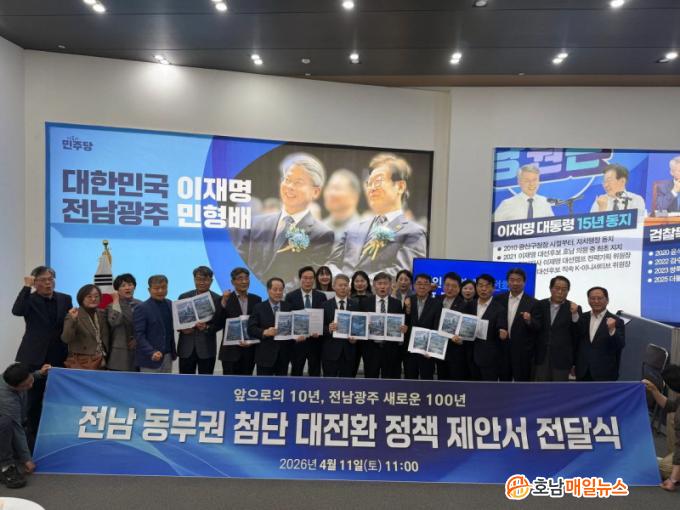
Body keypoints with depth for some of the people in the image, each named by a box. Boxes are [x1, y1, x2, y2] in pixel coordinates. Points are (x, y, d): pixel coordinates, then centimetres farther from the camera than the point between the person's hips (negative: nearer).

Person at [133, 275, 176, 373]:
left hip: (168, 356, 6)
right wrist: (151, 352, -27)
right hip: (150, 358, -6)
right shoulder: (141, 308, -11)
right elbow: (139, 335, -15)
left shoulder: (170, 304, 7)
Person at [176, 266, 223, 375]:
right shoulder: (183, 297, 6)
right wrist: (182, 328, -11)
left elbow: (220, 323, -1)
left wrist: (207, 327, -19)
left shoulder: (218, 299, -1)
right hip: (186, 348, 2)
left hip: (207, 349, -2)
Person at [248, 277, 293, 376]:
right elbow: (251, 329, -8)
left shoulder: (289, 307, 8)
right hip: (265, 355, -3)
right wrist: (264, 332, -25)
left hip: (284, 355, 3)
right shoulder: (259, 308, -1)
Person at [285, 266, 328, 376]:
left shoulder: (321, 296, 2)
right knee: (296, 373, 10)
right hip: (297, 341, -1)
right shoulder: (290, 296, -3)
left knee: (315, 373, 11)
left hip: (316, 342, 1)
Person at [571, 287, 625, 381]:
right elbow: (575, 341, -6)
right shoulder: (582, 318, 7)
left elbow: (621, 345, -14)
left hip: (604, 374, -3)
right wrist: (575, 314, -18)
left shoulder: (616, 321, -4)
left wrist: (612, 330, -32)